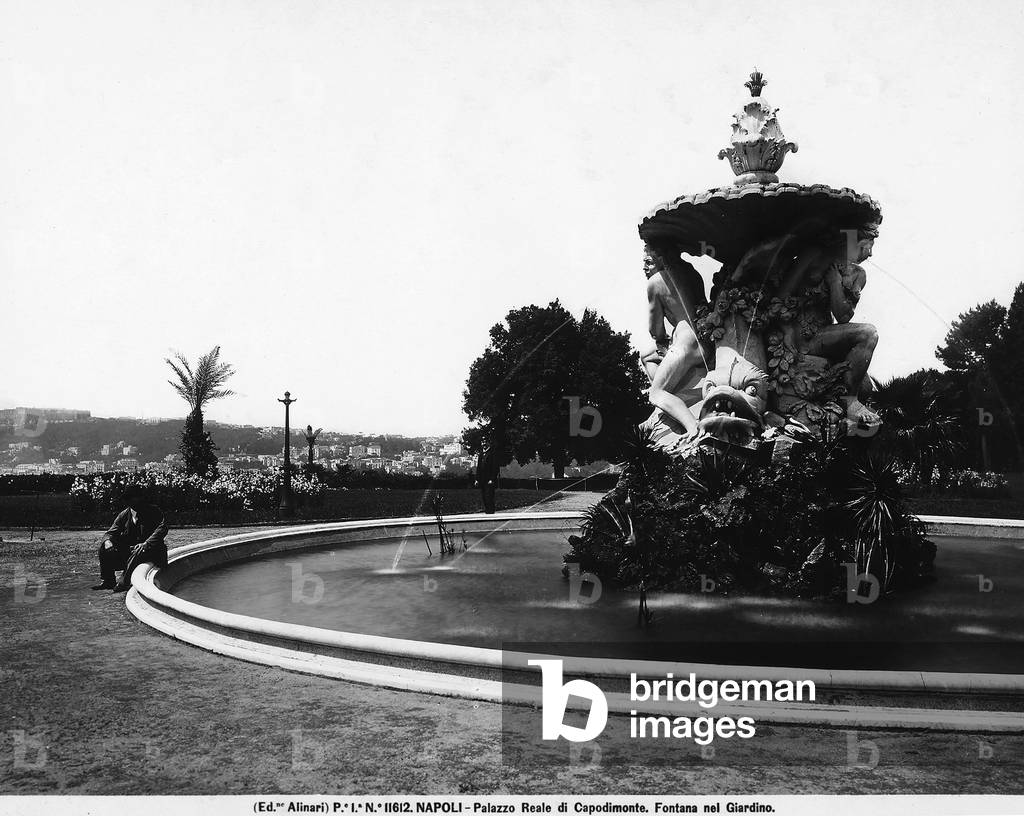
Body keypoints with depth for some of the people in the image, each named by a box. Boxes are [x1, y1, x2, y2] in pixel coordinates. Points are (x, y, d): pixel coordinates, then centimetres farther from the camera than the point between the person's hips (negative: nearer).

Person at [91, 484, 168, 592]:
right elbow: (111, 532, 6)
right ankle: (107, 581, -6)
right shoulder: (123, 515, 9)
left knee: (139, 552, -37)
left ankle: (125, 582, -33)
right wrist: (108, 541, -21)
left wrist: (146, 543, -34)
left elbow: (162, 528, -18)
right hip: (128, 550, 5)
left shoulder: (153, 511, -4)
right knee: (104, 549, -10)